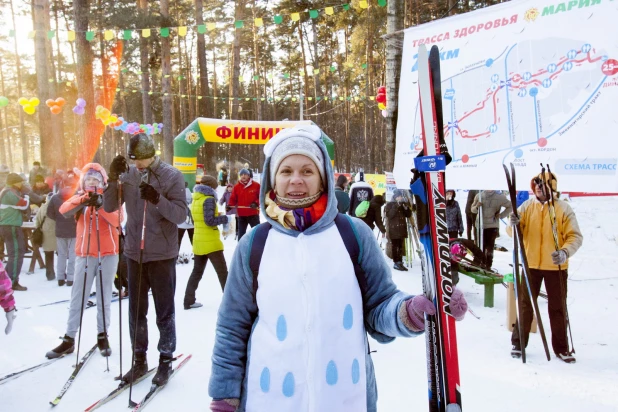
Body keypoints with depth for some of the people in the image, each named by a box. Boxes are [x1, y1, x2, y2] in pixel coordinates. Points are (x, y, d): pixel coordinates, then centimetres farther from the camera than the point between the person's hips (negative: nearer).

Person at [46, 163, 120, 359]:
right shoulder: (79, 198, 5)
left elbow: (116, 220, -16)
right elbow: (64, 210, -17)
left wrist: (101, 205, -31)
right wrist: (84, 200, -35)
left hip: (108, 253, -1)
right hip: (85, 254, 1)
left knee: (104, 298, 8)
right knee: (77, 298, 5)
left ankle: (102, 336, 18)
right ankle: (69, 339, 13)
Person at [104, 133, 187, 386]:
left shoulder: (172, 175, -9)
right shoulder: (127, 174, 2)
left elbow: (181, 214, -13)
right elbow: (110, 207, 2)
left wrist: (157, 199, -29)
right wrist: (113, 179, -13)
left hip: (162, 255, -4)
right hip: (134, 253, 4)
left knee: (164, 312, 7)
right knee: (136, 311, 13)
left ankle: (166, 360, 21)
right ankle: (139, 359, 27)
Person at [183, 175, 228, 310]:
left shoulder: (195, 200, 11)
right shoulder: (209, 199, -15)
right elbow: (210, 221, -21)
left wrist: (217, 216, 11)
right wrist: (225, 218, -11)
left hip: (198, 241, 8)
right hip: (211, 242, -8)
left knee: (197, 272, 16)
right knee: (223, 272, 1)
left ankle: (189, 301, 17)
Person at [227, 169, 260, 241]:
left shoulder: (256, 185, -4)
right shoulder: (236, 187, 2)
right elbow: (233, 199, 3)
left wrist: (256, 203, -18)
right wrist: (229, 205, -15)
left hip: (253, 214, -2)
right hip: (241, 214, 2)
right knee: (241, 233, 10)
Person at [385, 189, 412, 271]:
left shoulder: (404, 204, 13)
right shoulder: (389, 204, -2)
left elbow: (409, 215, 10)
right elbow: (389, 215, -15)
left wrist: (406, 207, -9)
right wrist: (396, 206, -18)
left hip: (402, 228, 5)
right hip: (393, 229, -5)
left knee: (401, 246, 7)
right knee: (394, 246, -8)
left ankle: (400, 262, 10)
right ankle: (396, 263, -6)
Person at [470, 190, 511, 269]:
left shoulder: (500, 196, -4)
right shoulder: (479, 196, 0)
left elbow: (510, 207, 6)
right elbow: (472, 209, 10)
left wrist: (501, 215, -3)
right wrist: (476, 206, -12)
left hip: (493, 226, -1)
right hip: (480, 225, 1)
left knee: (490, 247, 4)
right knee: (481, 246, 2)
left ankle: (488, 266, 14)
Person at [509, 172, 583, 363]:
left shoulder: (563, 208, -5)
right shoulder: (527, 206, 1)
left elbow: (575, 236, -8)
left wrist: (565, 252, -26)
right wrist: (514, 224, -26)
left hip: (556, 267, -1)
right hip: (531, 265, 1)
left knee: (558, 308, 10)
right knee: (525, 304, 10)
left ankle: (561, 348, 22)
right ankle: (518, 343, 22)